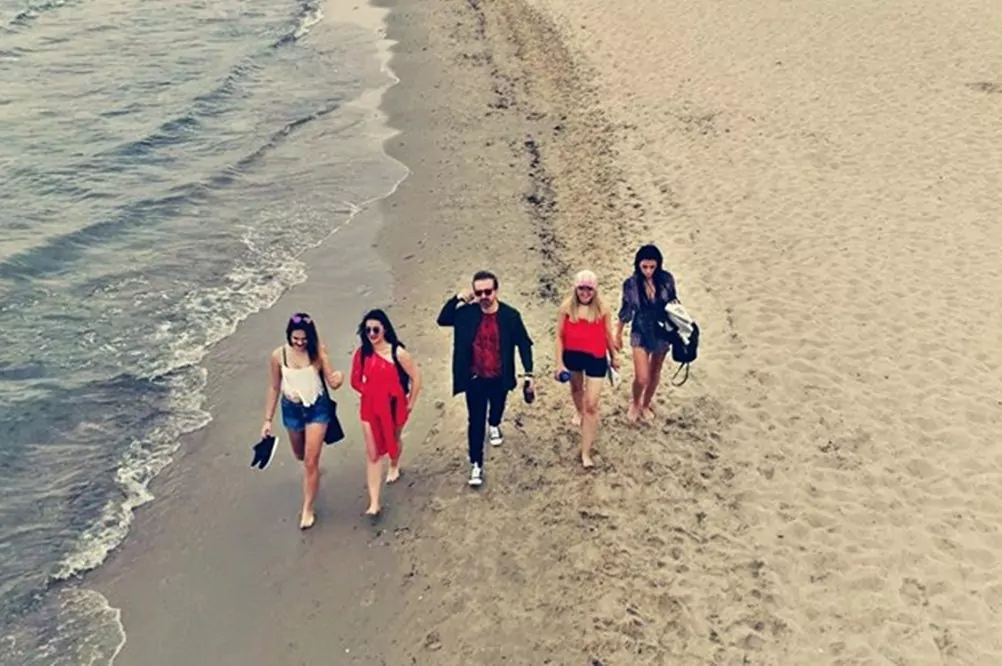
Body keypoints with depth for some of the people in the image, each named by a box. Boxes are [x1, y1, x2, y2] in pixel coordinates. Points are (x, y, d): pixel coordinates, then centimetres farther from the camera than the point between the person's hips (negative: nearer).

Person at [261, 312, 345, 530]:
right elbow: (274, 388, -3)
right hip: (291, 409, 3)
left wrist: (338, 379, -40)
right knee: (300, 455, 24)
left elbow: (332, 383, -17)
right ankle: (313, 468, 62)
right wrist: (268, 419, 0)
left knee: (311, 461, -2)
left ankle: (307, 509, 14)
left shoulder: (318, 352, -18)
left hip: (317, 408, -2)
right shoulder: (278, 356, -15)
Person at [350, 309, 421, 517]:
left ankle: (394, 466, 61)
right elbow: (356, 380, 5)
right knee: (373, 453, 0)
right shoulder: (362, 353, -9)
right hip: (370, 408, 1)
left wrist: (410, 403, -5)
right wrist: (370, 392, -2)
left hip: (394, 406, -1)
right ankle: (374, 502, 2)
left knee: (393, 440, 26)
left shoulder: (397, 353, -20)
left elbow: (416, 378, -12)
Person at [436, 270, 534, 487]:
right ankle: (476, 465, 13)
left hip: (499, 379, 1)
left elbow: (524, 344, -8)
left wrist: (528, 373, -11)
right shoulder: (466, 313, -12)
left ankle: (494, 426, 64)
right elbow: (442, 320, -7)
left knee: (497, 409, 28)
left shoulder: (510, 315, -16)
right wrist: (458, 298, -20)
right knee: (476, 421, 3)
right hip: (475, 380, -1)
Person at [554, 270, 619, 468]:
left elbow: (608, 335, 1)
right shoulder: (567, 307, -13)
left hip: (596, 359, -2)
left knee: (592, 406, -5)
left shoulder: (602, 309, -12)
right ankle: (578, 411, 67)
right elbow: (559, 336, -9)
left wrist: (614, 357, 12)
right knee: (576, 388, 31)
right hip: (573, 356, 2)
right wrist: (560, 363, -11)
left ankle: (586, 453, 2)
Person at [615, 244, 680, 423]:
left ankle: (646, 405, 44)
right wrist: (618, 335, 5)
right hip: (641, 334, -2)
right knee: (642, 378, -7)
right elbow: (626, 311, -3)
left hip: (662, 333, 2)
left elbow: (673, 301, 4)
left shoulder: (666, 279, -14)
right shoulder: (630, 284, -16)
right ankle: (635, 403, 26)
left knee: (655, 372, 19)